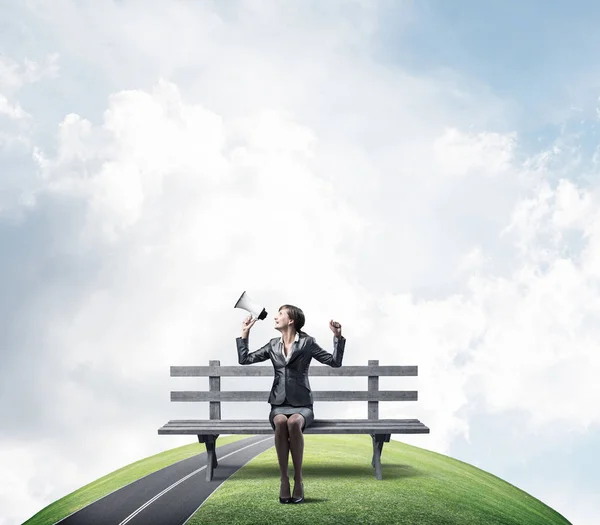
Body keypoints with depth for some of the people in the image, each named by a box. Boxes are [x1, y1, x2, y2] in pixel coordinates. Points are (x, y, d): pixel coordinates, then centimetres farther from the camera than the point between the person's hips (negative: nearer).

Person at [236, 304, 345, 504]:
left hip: (301, 404, -2)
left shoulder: (307, 342, 3)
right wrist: (245, 333, 13)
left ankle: (298, 479, -26)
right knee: (280, 422, -35)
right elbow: (244, 359, 16)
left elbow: (335, 362, 1)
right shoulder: (273, 345, 14)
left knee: (294, 422, -37)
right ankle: (284, 479, -26)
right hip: (279, 404, 2)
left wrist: (338, 337, -9)